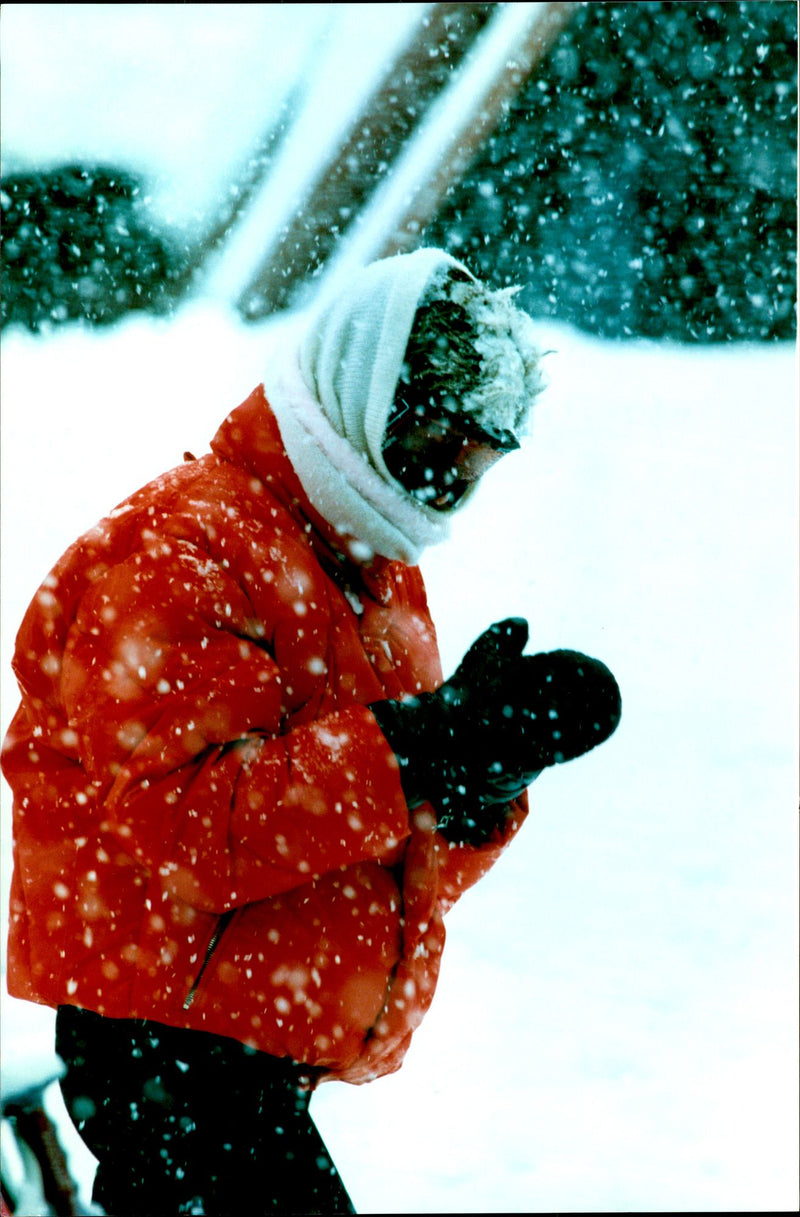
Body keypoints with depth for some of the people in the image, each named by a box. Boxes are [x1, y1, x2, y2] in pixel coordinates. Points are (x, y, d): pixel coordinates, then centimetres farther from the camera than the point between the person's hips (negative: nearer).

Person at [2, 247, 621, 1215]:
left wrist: (480, 785, -10)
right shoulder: (177, 557, -13)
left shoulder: (377, 578, 16)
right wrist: (415, 750, -29)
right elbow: (177, 828, -25)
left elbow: (412, 870, 12)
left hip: (267, 1056, 9)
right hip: (165, 1046, -9)